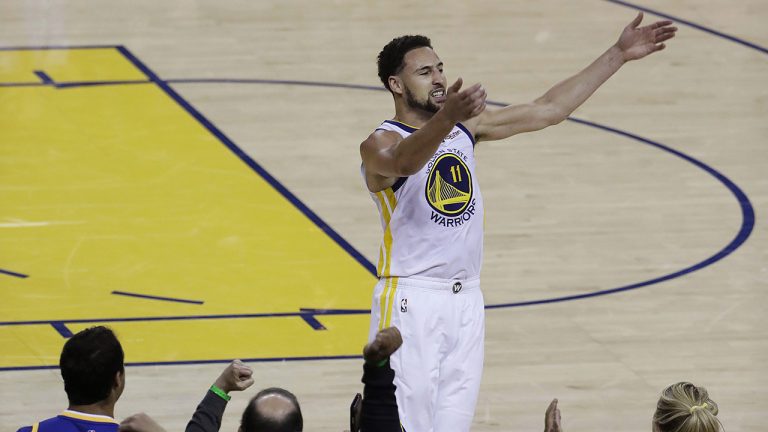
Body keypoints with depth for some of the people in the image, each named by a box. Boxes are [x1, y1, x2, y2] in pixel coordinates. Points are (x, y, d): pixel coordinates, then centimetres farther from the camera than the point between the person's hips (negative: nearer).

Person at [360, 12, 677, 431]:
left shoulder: (466, 127, 9)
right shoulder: (380, 144, -13)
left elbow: (547, 110, 11)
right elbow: (404, 162, -38)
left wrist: (618, 55, 8)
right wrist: (446, 117, -58)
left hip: (466, 300, 7)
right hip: (412, 301, -7)